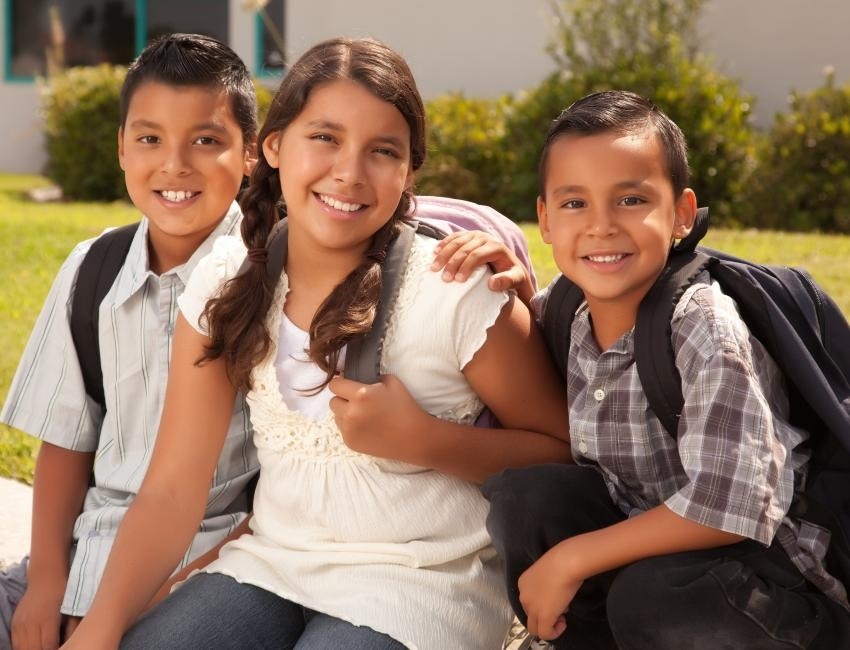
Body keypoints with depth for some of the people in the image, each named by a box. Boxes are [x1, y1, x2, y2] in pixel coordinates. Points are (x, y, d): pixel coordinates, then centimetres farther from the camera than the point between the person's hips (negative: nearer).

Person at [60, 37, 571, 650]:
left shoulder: (455, 291, -15)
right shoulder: (227, 282, -2)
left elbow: (560, 448, -4)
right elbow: (173, 488, -3)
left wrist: (419, 440, -20)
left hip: (420, 580, -4)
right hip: (271, 563, 4)